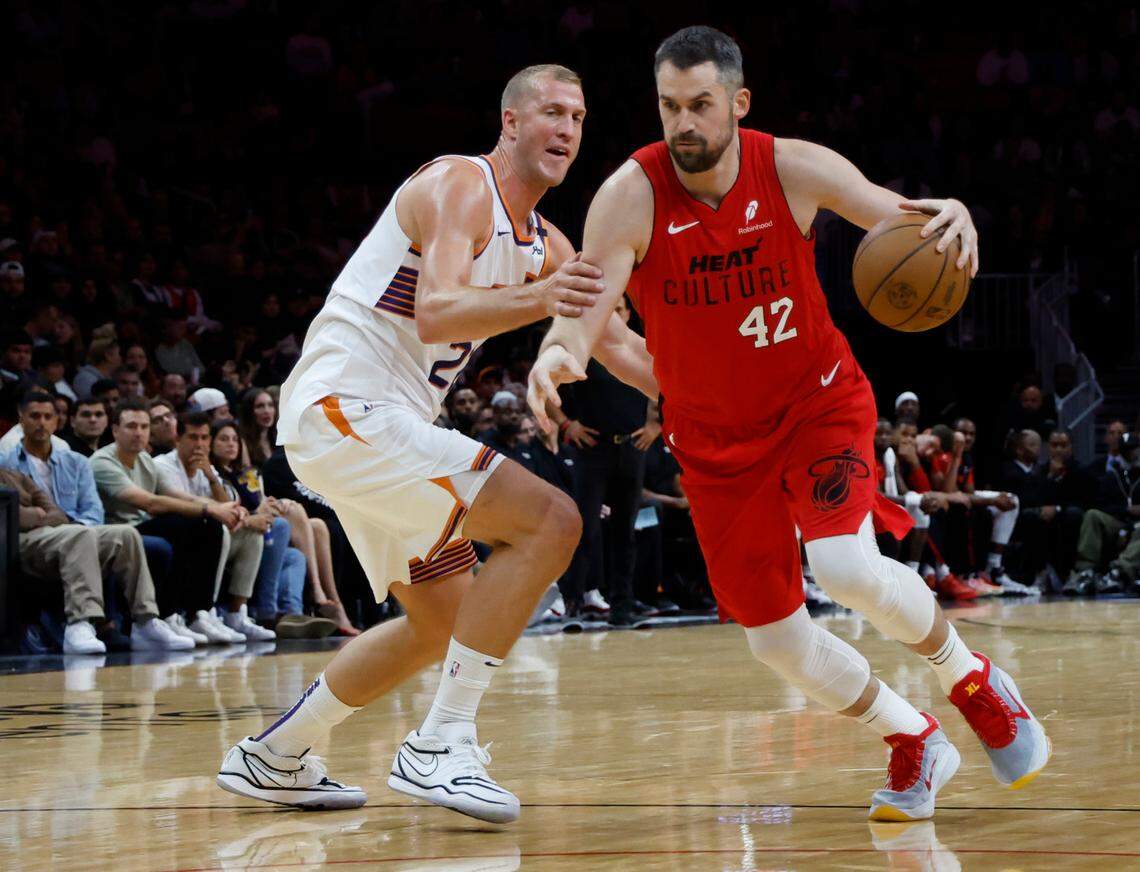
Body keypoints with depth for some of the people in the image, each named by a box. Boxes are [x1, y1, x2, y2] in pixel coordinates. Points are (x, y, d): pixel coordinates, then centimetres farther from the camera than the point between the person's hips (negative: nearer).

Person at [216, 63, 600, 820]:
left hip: (376, 421, 10)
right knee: (548, 520, -20)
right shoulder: (460, 186, -13)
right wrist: (537, 300, -46)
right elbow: (434, 314, -30)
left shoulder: (544, 244, 15)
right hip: (344, 407, -10)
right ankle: (441, 748, -19)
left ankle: (273, 758, 29)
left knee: (443, 620, 20)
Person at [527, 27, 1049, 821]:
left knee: (846, 565, -27)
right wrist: (558, 354, -52)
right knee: (776, 641, 0)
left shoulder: (795, 170, -16)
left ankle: (972, 681, 2)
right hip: (717, 438, 2)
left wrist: (951, 216, -34)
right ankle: (916, 743, 26)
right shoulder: (632, 196, -19)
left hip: (818, 399, -1)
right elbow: (587, 305, -27)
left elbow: (903, 222, -9)